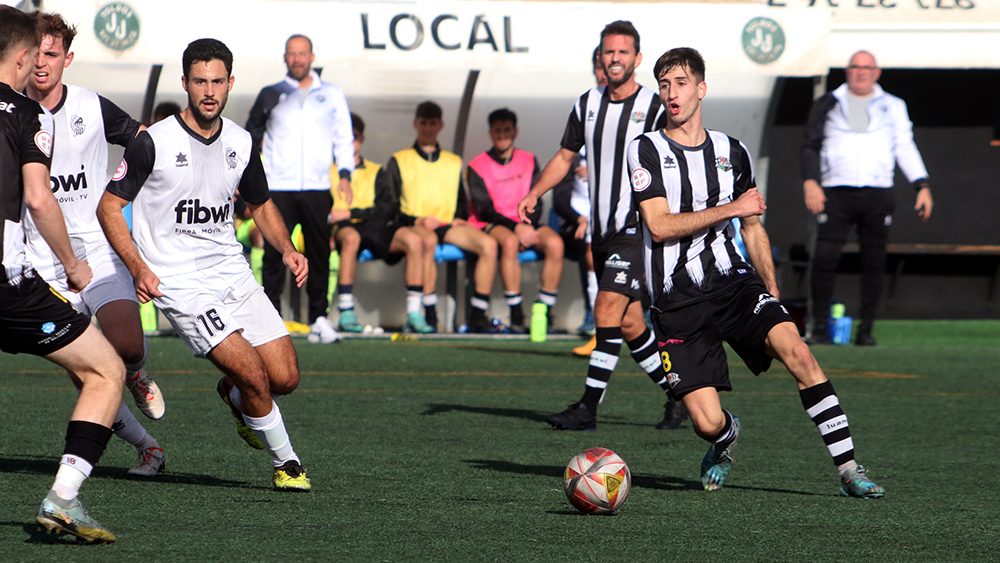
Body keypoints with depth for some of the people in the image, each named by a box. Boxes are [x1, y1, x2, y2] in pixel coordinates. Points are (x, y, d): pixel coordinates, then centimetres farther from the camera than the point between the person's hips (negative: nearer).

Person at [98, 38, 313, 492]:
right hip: (178, 282, -5)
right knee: (254, 374, -18)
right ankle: (285, 462, 5)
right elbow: (109, 206, -5)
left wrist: (286, 249, 3)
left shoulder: (241, 143, 6)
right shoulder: (153, 143, -11)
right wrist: (138, 267, -17)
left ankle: (233, 395, 32)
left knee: (285, 378, -3)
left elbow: (261, 204, 22)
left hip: (233, 272, 5)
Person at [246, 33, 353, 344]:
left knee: (319, 253, 0)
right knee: (275, 254, -7)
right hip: (278, 187, -1)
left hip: (316, 187, 1)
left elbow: (343, 136, 12)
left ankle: (319, 318, 6)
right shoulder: (272, 95, 12)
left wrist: (345, 174, 1)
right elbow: (252, 134, 14)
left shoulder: (331, 95, 15)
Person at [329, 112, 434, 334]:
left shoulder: (376, 172, 22)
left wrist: (351, 213, -6)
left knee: (413, 239, -26)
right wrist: (331, 215, -19)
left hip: (376, 228, 3)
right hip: (342, 228, -3)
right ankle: (346, 314, -40)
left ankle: (414, 315, -28)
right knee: (351, 237, -40)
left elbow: (387, 209, 7)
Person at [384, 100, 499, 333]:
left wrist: (459, 219, 3)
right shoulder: (399, 161, 14)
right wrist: (417, 220, -11)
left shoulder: (454, 162, 27)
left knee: (488, 244, -26)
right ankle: (430, 314, -39)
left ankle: (478, 315, -24)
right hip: (416, 226, -4)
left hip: (449, 226, 4)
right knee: (428, 240, -41)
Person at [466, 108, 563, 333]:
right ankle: (516, 315, -36)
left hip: (525, 224, 3)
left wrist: (528, 226, -14)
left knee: (555, 243, -28)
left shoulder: (529, 161, 13)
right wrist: (516, 228, -20)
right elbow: (484, 209, -6)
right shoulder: (477, 166, 2)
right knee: (509, 241, -38)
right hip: (490, 226, -3)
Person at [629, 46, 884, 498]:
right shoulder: (646, 150, -1)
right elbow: (659, 225, -12)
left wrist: (773, 295, 16)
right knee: (707, 422, -13)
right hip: (678, 303, -2)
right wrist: (729, 209, -14)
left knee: (795, 350, -26)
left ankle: (849, 469, -21)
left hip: (735, 283, 2)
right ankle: (725, 437, 28)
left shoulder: (732, 152, 11)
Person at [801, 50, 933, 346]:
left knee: (874, 263, -1)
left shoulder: (892, 107, 14)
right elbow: (811, 145, 8)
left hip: (878, 196, 1)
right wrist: (810, 182, -7)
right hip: (836, 194, -1)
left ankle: (866, 330, 6)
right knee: (824, 258, -14)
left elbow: (905, 147, 11)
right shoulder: (828, 105, 12)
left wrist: (922, 186, 0)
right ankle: (819, 327, -6)